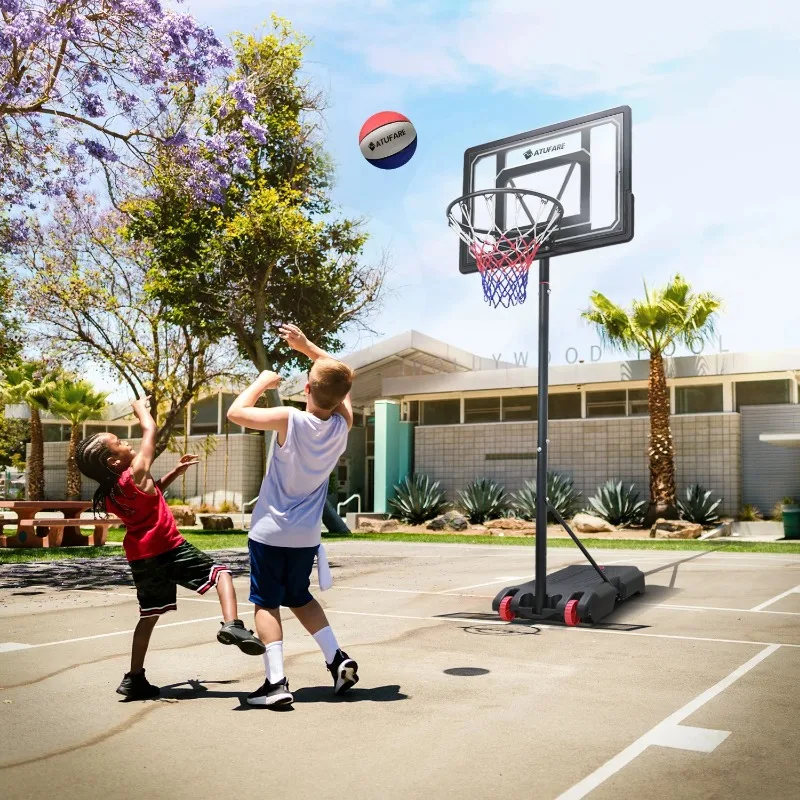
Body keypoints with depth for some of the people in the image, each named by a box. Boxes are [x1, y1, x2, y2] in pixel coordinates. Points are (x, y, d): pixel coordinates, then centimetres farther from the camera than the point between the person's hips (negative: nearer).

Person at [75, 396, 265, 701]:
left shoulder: (109, 493, 8)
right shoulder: (135, 473, -13)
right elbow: (149, 431, -3)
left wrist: (174, 473, 22)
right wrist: (141, 407, 14)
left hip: (141, 558, 8)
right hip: (168, 549, -8)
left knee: (149, 615, 19)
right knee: (220, 572, -2)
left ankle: (134, 678, 21)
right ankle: (232, 625, -26)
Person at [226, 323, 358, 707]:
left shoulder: (290, 420, -19)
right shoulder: (343, 424, -6)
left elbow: (235, 412, -14)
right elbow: (340, 379, 10)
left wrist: (262, 381, -1)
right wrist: (305, 345, 10)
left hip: (269, 531, -5)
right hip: (306, 535, 5)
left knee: (266, 603, 4)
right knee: (300, 598, 22)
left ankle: (276, 682, -4)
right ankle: (338, 658, 10)